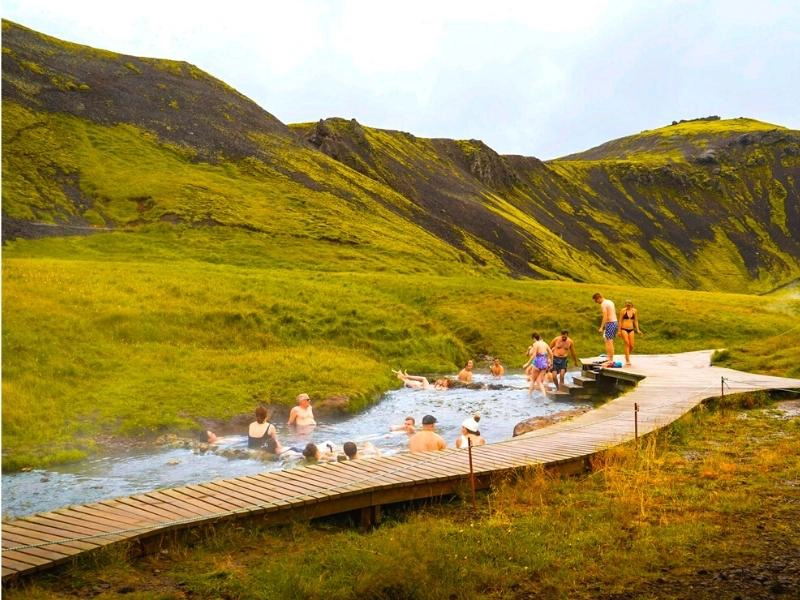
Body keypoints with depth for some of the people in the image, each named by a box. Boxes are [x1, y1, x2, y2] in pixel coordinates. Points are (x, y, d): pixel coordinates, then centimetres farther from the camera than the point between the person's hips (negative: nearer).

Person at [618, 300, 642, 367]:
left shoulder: (634, 311, 5)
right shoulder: (623, 311, -5)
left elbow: (636, 321, 12)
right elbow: (620, 321, -1)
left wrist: (638, 330, 5)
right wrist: (619, 331, -4)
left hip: (631, 330, 4)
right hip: (624, 329, -4)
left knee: (631, 346, 0)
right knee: (627, 344, -13)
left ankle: (627, 356, 28)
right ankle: (627, 361, -10)